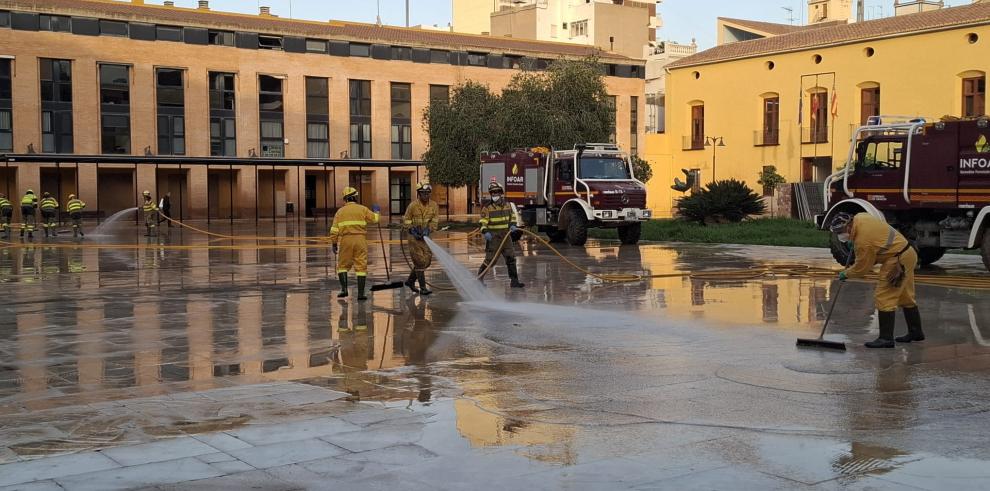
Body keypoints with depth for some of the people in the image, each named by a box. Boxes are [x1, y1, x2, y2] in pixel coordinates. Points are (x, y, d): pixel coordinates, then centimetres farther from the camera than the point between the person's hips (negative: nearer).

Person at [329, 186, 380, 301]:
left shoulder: (340, 211, 8)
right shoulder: (362, 209, 4)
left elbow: (334, 229, 4)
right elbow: (375, 218, 9)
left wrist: (334, 243, 10)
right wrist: (377, 211, 30)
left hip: (345, 240, 1)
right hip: (360, 240, -1)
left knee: (343, 265, 14)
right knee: (361, 266, 3)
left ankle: (344, 289, 2)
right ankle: (361, 293, 0)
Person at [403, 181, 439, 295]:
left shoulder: (434, 205, 1)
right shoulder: (413, 206, -10)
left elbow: (434, 221, -2)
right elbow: (406, 222, -5)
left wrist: (427, 230, -19)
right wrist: (413, 231, -18)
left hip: (425, 236, 5)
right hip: (414, 236, -5)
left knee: (427, 260, 8)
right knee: (420, 261, -8)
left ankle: (410, 281, 27)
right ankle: (423, 288, -6)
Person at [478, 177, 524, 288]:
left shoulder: (507, 205, 8)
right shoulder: (487, 208, -7)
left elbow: (512, 216, 22)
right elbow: (483, 222, -8)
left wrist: (512, 225, 4)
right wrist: (485, 232, -24)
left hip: (505, 237, 5)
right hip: (493, 237, -5)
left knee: (511, 257, 3)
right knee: (490, 259, -5)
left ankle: (514, 281, 9)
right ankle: (479, 278, 11)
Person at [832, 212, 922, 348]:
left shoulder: (863, 241, -27)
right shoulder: (860, 217, -1)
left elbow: (861, 268, -14)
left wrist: (846, 274, 3)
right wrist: (853, 242, 16)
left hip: (898, 261, -11)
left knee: (884, 298, -9)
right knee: (905, 297, 20)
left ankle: (886, 338, -8)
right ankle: (916, 332, 33)